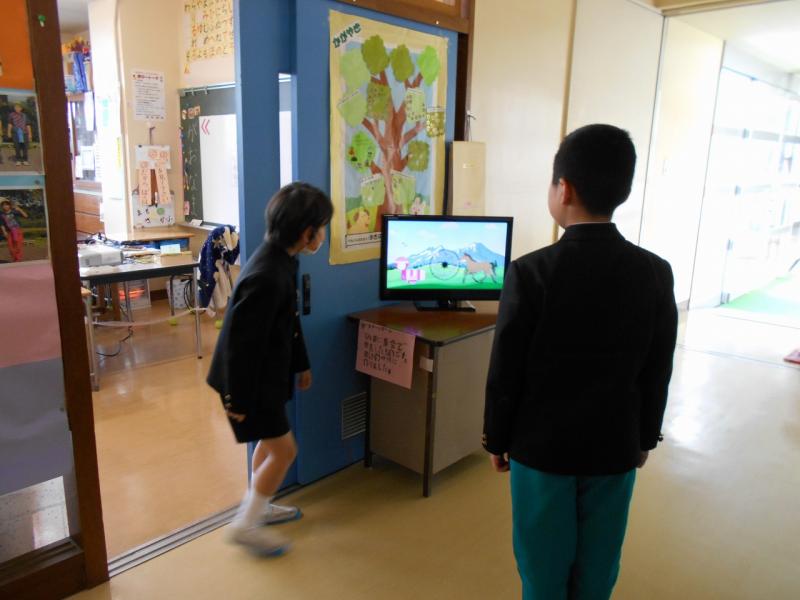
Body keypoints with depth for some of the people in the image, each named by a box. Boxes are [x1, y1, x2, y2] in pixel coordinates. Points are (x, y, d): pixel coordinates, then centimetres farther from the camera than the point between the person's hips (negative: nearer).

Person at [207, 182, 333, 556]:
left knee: (270, 441, 22)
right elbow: (242, 343, -26)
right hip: (250, 379, -10)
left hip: (267, 372, 10)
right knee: (284, 449, 1)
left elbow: (289, 321, 12)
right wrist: (240, 399, -18)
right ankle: (245, 525, 18)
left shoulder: (283, 260, 0)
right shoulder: (265, 278, -31)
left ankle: (258, 506, 42)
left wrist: (301, 364, 20)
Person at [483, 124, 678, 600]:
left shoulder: (531, 272, -19)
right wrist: (645, 436, 15)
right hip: (615, 445, 3)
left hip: (542, 445, -3)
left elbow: (506, 373, -12)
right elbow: (657, 372, 1)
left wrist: (497, 440, 2)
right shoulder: (656, 273, -8)